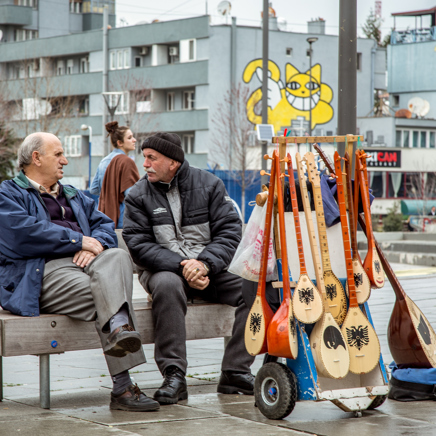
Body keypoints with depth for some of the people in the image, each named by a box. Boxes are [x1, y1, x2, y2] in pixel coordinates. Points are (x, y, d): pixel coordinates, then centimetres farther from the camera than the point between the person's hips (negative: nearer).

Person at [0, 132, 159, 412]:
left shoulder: (74, 196, 34)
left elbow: (104, 224, 20)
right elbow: (23, 233, -9)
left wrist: (95, 245, -6)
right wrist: (79, 240, -9)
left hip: (84, 262, 5)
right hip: (44, 271, -5)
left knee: (117, 256, -31)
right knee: (104, 296, -32)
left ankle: (119, 327, -57)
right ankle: (123, 387, -42)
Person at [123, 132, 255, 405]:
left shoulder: (209, 184, 3)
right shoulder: (139, 195, 2)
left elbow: (229, 230, -4)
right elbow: (139, 244, -8)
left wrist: (205, 263, -21)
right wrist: (181, 266, -23)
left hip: (210, 268, 2)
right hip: (164, 269, -2)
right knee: (168, 286, -38)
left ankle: (235, 372, -16)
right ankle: (174, 377, -36)